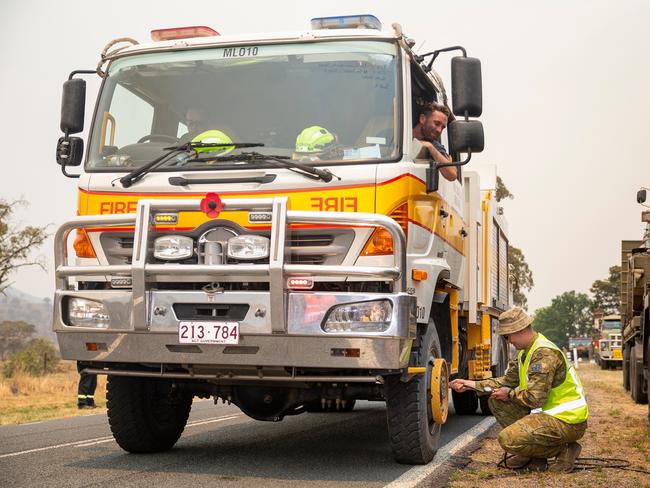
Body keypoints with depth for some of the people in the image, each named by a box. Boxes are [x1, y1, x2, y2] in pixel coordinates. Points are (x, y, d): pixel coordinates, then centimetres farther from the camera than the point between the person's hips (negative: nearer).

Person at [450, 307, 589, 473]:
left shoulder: (545, 354, -23)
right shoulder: (527, 351, 10)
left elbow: (535, 398, -27)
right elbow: (509, 380, 16)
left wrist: (510, 395, -8)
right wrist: (472, 384, 10)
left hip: (567, 421, -10)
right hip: (547, 412, 10)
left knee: (507, 439, -23)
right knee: (496, 402, 7)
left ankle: (564, 450, -3)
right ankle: (532, 457, 9)